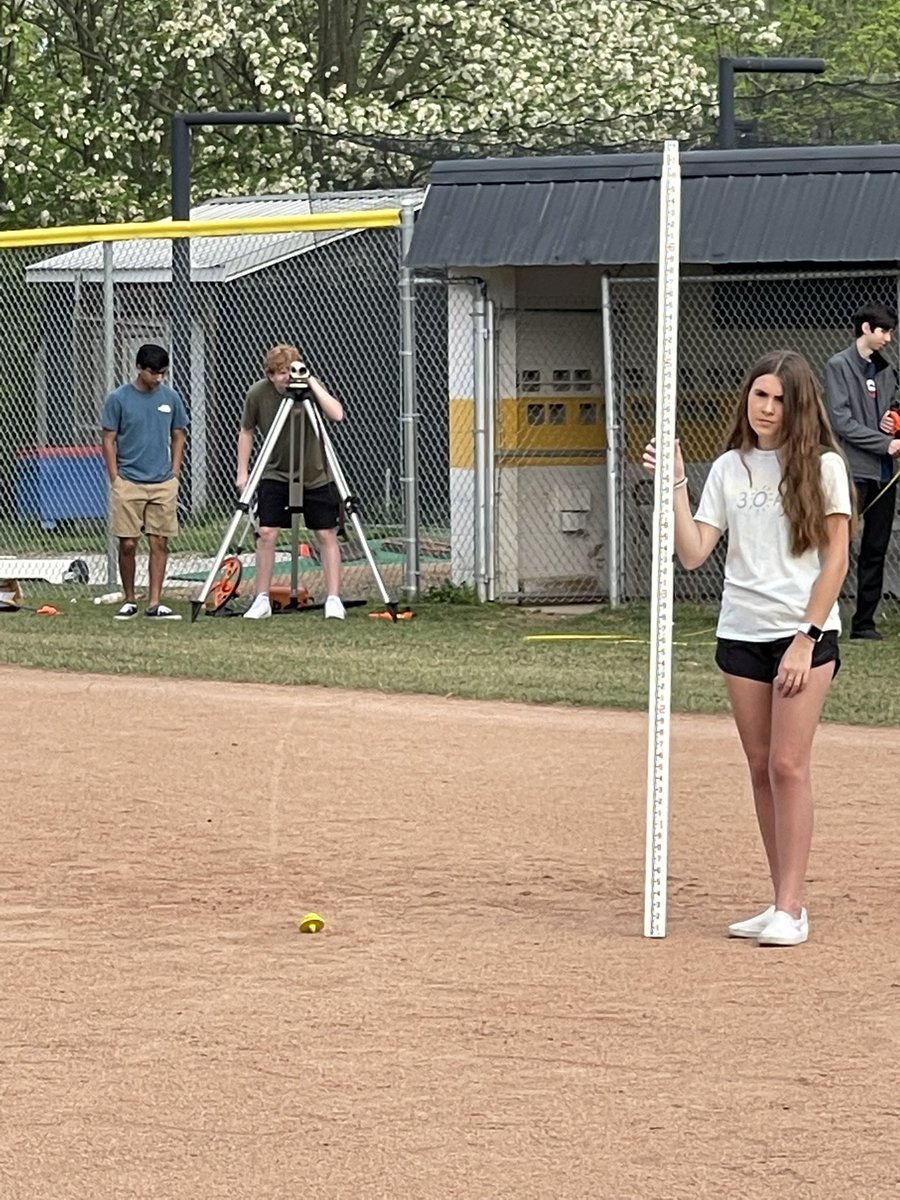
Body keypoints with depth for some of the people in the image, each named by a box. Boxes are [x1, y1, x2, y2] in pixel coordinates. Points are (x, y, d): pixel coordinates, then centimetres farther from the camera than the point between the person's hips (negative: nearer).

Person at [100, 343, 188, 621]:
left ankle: (154, 603, 3)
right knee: (127, 544, -1)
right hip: (128, 482, -2)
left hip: (163, 484, 3)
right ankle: (129, 601, 12)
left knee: (159, 543, 0)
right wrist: (115, 480, -5)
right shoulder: (118, 399, -4)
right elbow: (109, 440, 0)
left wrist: (174, 473, 5)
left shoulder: (171, 398, 5)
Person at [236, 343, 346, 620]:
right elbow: (246, 431, 3)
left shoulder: (312, 387, -15)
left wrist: (312, 382, -30)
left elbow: (337, 414, -30)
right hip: (275, 474, 1)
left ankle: (333, 599, 3)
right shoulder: (258, 394, -11)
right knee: (266, 533, -8)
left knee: (326, 535, -2)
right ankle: (262, 600, 0)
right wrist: (243, 472, 1)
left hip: (316, 475, -1)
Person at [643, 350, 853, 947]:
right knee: (761, 767, 6)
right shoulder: (730, 469, 7)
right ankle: (783, 902, 13)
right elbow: (693, 553, 1)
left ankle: (791, 908, -7)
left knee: (788, 764, -10)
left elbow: (836, 557, -4)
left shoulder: (822, 466, -3)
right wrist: (676, 484, -8)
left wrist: (807, 638, -10)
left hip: (805, 633, -4)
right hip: (741, 631, 4)